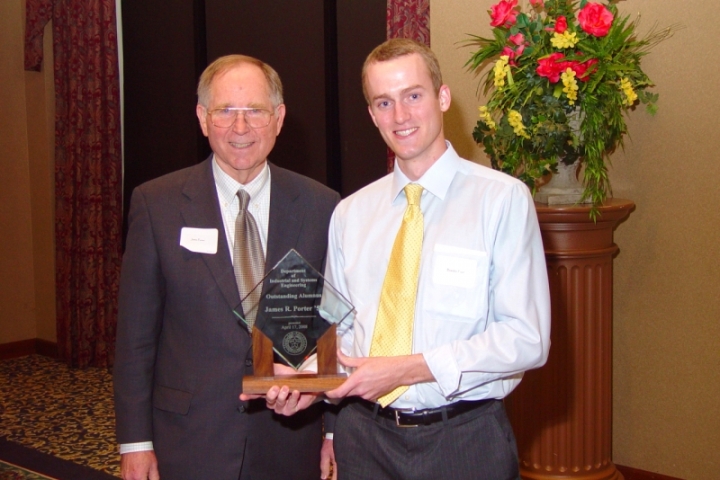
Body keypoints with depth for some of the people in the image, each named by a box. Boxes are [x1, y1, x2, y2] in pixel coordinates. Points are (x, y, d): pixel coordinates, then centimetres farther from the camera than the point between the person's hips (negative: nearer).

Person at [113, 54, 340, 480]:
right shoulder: (157, 204, -5)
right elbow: (136, 333, -2)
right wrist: (135, 441, -3)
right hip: (189, 444, -1)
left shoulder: (321, 207, -1)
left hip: (291, 442, 1)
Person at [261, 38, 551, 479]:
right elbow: (343, 330, 11)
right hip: (365, 436, 3)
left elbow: (526, 338, -13)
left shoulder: (503, 199, -8)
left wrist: (407, 369, -17)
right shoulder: (350, 214, 6)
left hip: (465, 441, -3)